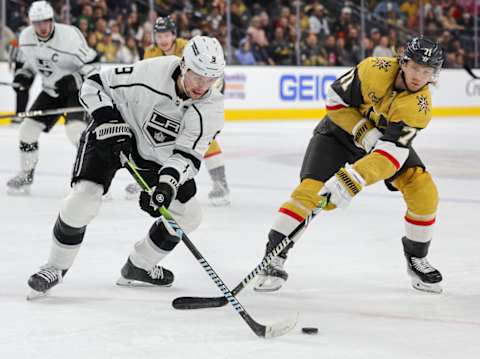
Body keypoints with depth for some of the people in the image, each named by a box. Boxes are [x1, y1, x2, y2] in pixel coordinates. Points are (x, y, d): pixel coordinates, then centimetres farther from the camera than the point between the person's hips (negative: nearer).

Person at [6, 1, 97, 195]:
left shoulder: (69, 35, -25)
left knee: (76, 128, -25)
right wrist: (23, 75, 2)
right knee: (29, 127, 1)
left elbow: (89, 62, -19)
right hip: (51, 90, 6)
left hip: (77, 87, -6)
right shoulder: (25, 37, -6)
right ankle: (26, 175, 19)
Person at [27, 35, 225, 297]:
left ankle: (138, 267, 21)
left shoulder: (211, 108, -20)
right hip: (112, 136, -5)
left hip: (159, 155, 5)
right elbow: (93, 85, -19)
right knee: (84, 198, -24)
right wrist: (109, 121, -29)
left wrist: (169, 181, -41)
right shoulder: (151, 73, -30)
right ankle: (56, 266, -2)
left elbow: (187, 155, -23)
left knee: (188, 215, 0)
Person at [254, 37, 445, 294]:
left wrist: (350, 181, -46)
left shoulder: (420, 106, -28)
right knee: (310, 189, -20)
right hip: (342, 127, -2)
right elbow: (336, 99, -17)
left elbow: (392, 152, -37)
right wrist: (363, 131, -27)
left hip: (391, 137, 2)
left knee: (424, 192, -14)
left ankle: (416, 258, 9)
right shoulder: (375, 70, -31)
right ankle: (274, 258, -11)